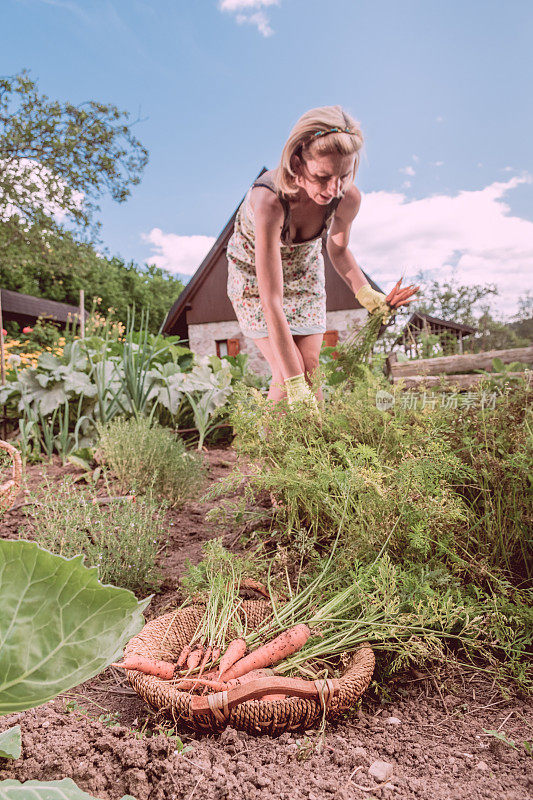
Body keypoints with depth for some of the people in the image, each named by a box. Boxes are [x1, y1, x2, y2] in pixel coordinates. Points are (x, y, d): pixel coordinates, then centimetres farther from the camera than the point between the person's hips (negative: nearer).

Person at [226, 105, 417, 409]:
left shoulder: (348, 197, -25)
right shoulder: (269, 200, -40)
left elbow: (338, 250, -1)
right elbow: (272, 303, -41)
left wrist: (365, 293, -19)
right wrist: (294, 383, -42)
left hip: (304, 272, 4)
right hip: (253, 274, -3)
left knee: (310, 371, -3)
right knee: (288, 376, -14)